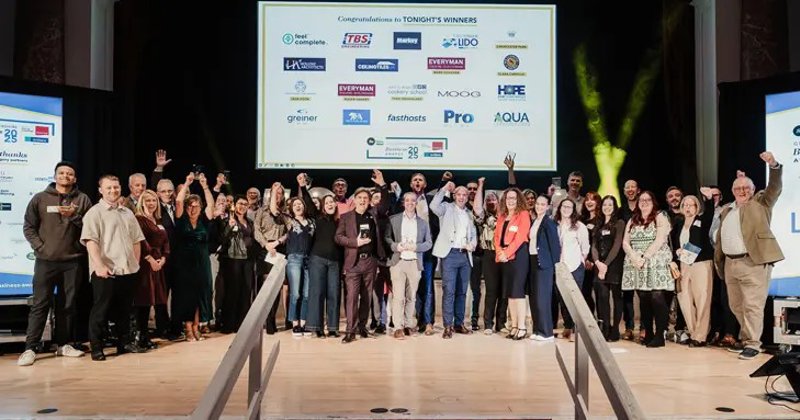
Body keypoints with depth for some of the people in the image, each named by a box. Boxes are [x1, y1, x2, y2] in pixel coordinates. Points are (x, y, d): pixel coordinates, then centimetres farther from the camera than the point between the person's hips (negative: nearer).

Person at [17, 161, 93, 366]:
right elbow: (28, 227, 5)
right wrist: (40, 247, -6)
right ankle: (30, 348, 3)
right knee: (40, 304, -1)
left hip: (73, 261, 1)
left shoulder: (83, 199, 6)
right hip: (46, 260, -1)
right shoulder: (40, 198, 5)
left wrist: (74, 216, -14)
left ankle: (64, 344, 17)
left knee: (68, 304, 8)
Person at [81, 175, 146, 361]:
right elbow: (90, 241, -13)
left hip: (128, 269, 6)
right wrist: (99, 265, -22)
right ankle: (96, 348, 7)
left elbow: (136, 240, 20)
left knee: (124, 309, 13)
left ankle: (125, 342, 22)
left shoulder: (127, 213, 16)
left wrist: (136, 262, 11)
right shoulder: (94, 212, -3)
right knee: (100, 310, 0)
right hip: (105, 270, -6)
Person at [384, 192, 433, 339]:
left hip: (415, 263, 2)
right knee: (398, 295, -8)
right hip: (398, 262, -2)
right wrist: (395, 246, -13)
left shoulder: (423, 223, 14)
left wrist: (415, 247, -8)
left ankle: (408, 325, 14)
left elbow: (429, 243, 9)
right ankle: (398, 327, -4)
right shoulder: (394, 219, 10)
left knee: (411, 296, 4)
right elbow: (386, 237, 5)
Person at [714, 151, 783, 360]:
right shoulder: (726, 211, 19)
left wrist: (774, 165, -26)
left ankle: (753, 344, -1)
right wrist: (718, 261, 16)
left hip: (753, 263, -6)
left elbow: (775, 187, -10)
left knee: (752, 305, -7)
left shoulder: (760, 202, 6)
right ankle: (745, 338, 28)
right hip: (730, 264, 6)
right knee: (736, 306, 14)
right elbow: (720, 238, 20)